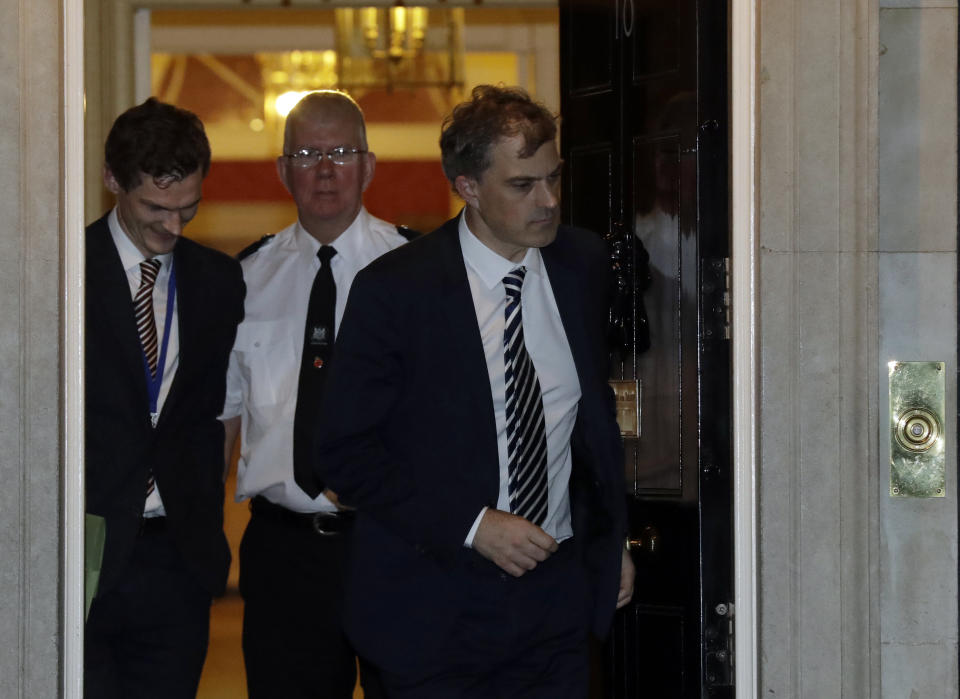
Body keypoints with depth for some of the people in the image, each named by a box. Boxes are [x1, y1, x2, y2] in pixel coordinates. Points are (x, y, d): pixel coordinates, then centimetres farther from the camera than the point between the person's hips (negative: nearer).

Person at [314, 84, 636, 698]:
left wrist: (612, 541, 16)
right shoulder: (394, 289, -11)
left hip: (557, 598, 4)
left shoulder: (583, 262, 4)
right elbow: (344, 452, -10)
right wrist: (471, 526, -16)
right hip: (437, 609, -4)